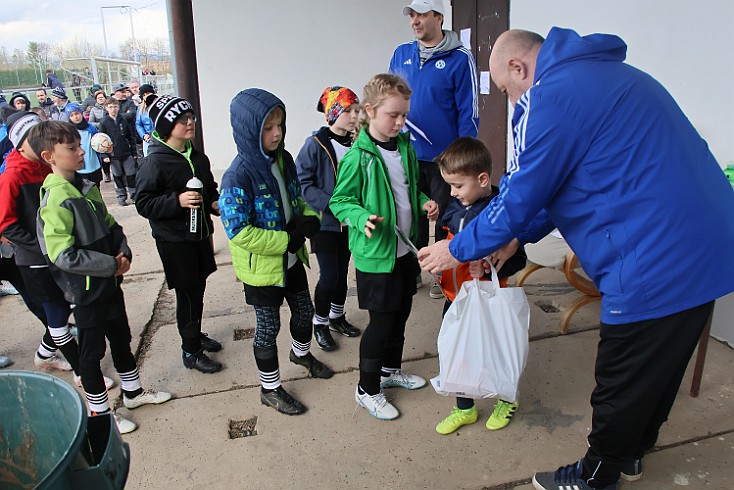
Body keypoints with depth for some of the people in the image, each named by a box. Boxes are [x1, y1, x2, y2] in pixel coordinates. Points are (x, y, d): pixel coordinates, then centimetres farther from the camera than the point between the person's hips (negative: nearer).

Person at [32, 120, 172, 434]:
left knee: (121, 339, 22)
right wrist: (110, 265, -21)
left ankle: (133, 391, 41)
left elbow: (111, 226, 13)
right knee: (92, 352, 9)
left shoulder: (88, 187, 4)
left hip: (110, 282, 8)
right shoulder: (56, 201, -22)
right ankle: (100, 412, 27)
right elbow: (64, 256, -27)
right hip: (86, 290, -8)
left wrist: (123, 253, -4)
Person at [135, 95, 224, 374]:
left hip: (200, 235, 7)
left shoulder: (198, 157, 7)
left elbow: (209, 189, 21)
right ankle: (191, 352, 15)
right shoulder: (155, 162, -15)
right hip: (173, 240, -7)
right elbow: (143, 204, -16)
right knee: (187, 295, 1)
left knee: (198, 289, 18)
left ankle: (196, 334, 38)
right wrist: (178, 200, -29)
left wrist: (215, 203, 0)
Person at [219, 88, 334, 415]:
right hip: (261, 267, -7)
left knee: (304, 310, 24)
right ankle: (270, 388, 31)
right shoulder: (239, 176, -25)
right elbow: (238, 232, -27)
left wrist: (308, 219, -11)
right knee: (268, 327, 9)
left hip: (291, 258, 7)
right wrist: (286, 240, -24)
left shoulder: (283, 158, -2)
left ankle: (301, 353, 55)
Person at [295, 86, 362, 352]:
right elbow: (303, 183, -16)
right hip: (325, 222, -5)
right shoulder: (315, 145, -15)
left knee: (342, 271, 16)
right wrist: (330, 204, -22)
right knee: (329, 276, -4)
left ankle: (337, 316, 36)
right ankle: (320, 323, 19)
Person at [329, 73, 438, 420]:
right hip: (375, 254, -7)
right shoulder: (358, 157, -17)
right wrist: (362, 218, -28)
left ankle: (390, 370, 43)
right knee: (382, 322, 2)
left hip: (406, 249, 8)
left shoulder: (406, 147, 5)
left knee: (401, 314, 20)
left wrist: (424, 202, 1)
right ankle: (367, 389, 21)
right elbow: (340, 201, -11)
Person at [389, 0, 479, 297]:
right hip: (408, 153, 4)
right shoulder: (401, 54, 5)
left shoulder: (459, 58, -9)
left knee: (445, 217, 10)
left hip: (444, 157, -4)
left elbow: (468, 111, -10)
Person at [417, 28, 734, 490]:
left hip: (658, 265, -10)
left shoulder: (550, 96, -14)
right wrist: (517, 235, 23)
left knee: (621, 385, 11)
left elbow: (517, 199, -11)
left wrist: (457, 250, 4)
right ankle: (631, 450, 48)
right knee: (660, 367, 26)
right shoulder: (611, 75, 18)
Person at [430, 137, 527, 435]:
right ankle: (465, 409, 38)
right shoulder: (455, 207, 1)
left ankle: (507, 401, 42)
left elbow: (518, 259, -19)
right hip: (454, 299, 7)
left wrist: (487, 268, -34)